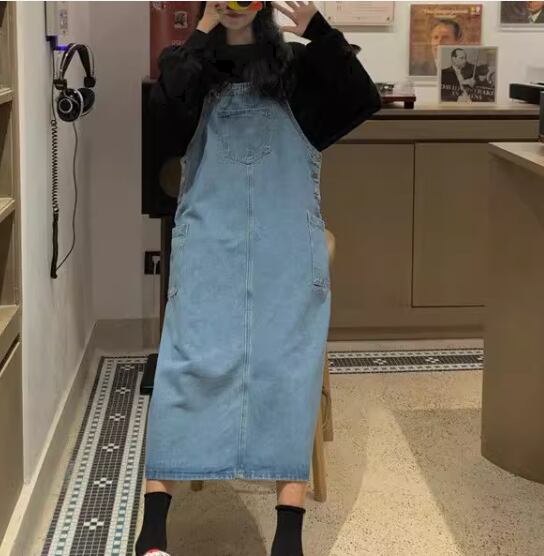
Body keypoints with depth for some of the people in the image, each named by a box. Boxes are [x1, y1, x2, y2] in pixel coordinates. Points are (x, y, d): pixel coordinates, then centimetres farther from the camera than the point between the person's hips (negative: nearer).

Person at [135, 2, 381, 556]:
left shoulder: (298, 65, 11)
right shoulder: (183, 63, 11)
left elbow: (362, 102, -3)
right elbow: (166, 121, -9)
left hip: (287, 247, 1)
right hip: (208, 243, 0)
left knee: (289, 365, -10)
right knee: (189, 360, -13)